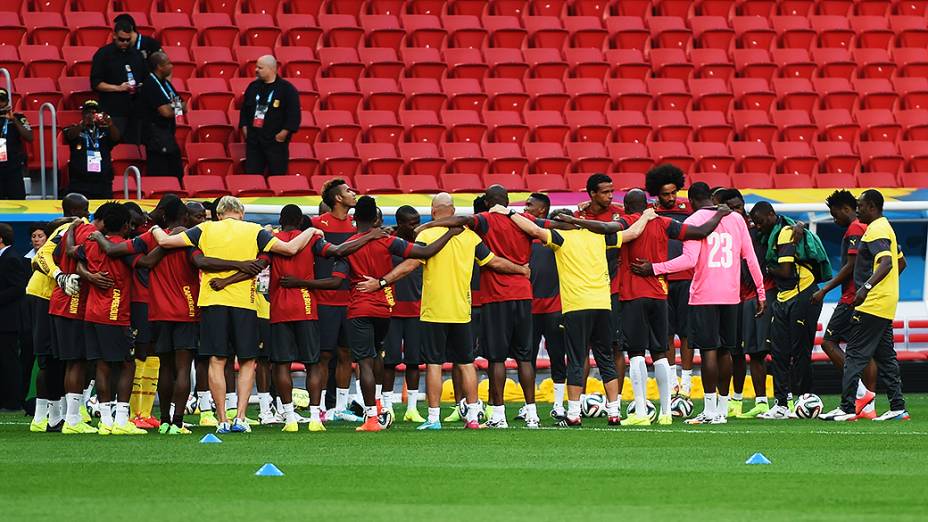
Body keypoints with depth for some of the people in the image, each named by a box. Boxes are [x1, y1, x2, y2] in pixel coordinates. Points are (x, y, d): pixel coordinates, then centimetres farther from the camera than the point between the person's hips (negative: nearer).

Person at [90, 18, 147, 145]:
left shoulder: (137, 55, 15)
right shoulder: (103, 54, -1)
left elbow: (146, 79, 23)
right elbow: (95, 83, -6)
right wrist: (118, 88, -16)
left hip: (134, 111, 5)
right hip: (113, 112, -5)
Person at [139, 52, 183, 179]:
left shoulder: (165, 83, 14)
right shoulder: (151, 86, -15)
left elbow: (184, 108, 15)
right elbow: (166, 112, -22)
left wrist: (173, 107, -7)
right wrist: (177, 107, -1)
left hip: (168, 137, 10)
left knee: (177, 175, 12)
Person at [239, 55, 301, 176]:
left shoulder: (287, 89, -5)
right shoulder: (253, 87, 12)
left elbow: (294, 113, -7)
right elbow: (244, 110, 21)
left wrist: (284, 132, -12)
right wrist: (244, 127, 9)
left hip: (276, 140, -5)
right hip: (253, 141, 5)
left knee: (277, 175, -2)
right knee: (251, 174, 3)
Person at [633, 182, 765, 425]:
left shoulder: (693, 221, -5)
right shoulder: (736, 219, 11)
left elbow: (690, 259, -16)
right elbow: (750, 257, 10)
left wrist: (654, 268, -12)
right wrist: (761, 293, 16)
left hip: (704, 296, -5)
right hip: (731, 295, 5)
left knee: (708, 350, -5)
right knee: (725, 350, 11)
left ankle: (710, 411, -7)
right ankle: (722, 409, 13)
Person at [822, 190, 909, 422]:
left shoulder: (876, 231, -14)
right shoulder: (885, 227, 17)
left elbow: (886, 263, -28)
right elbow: (899, 262, 27)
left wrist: (867, 287, -38)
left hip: (873, 305, -11)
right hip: (886, 305, 11)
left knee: (854, 355, -8)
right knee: (886, 356, 11)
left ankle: (847, 408, -10)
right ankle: (897, 407, 10)